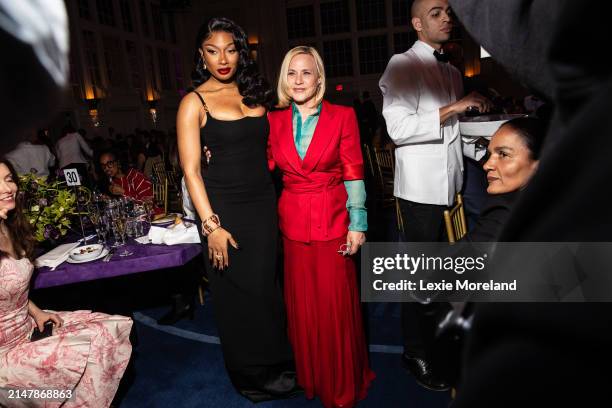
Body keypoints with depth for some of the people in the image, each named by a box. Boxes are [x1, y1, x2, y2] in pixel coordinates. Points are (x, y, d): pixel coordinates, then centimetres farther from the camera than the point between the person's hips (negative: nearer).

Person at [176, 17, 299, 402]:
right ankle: (254, 376, 30)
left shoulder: (254, 93, 10)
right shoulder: (194, 102, -5)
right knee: (239, 293, 8)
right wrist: (211, 225, -15)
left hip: (264, 203, 4)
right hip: (226, 209, -4)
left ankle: (279, 365, 35)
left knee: (267, 286, 13)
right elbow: (191, 170, -9)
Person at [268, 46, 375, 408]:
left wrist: (357, 224, -9)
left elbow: (354, 175, -5)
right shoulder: (276, 120, 6)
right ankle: (311, 376, 37)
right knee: (302, 304, 13)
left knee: (337, 304, 6)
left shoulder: (343, 116, -3)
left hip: (333, 220, -3)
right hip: (293, 221, 3)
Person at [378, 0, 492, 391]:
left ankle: (444, 340, 32)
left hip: (452, 184, 8)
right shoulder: (403, 65, -6)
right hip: (422, 187, -7)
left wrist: (488, 152, 7)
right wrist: (453, 108, -19)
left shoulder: (452, 72, 18)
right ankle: (417, 354, 19)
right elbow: (399, 128, -19)